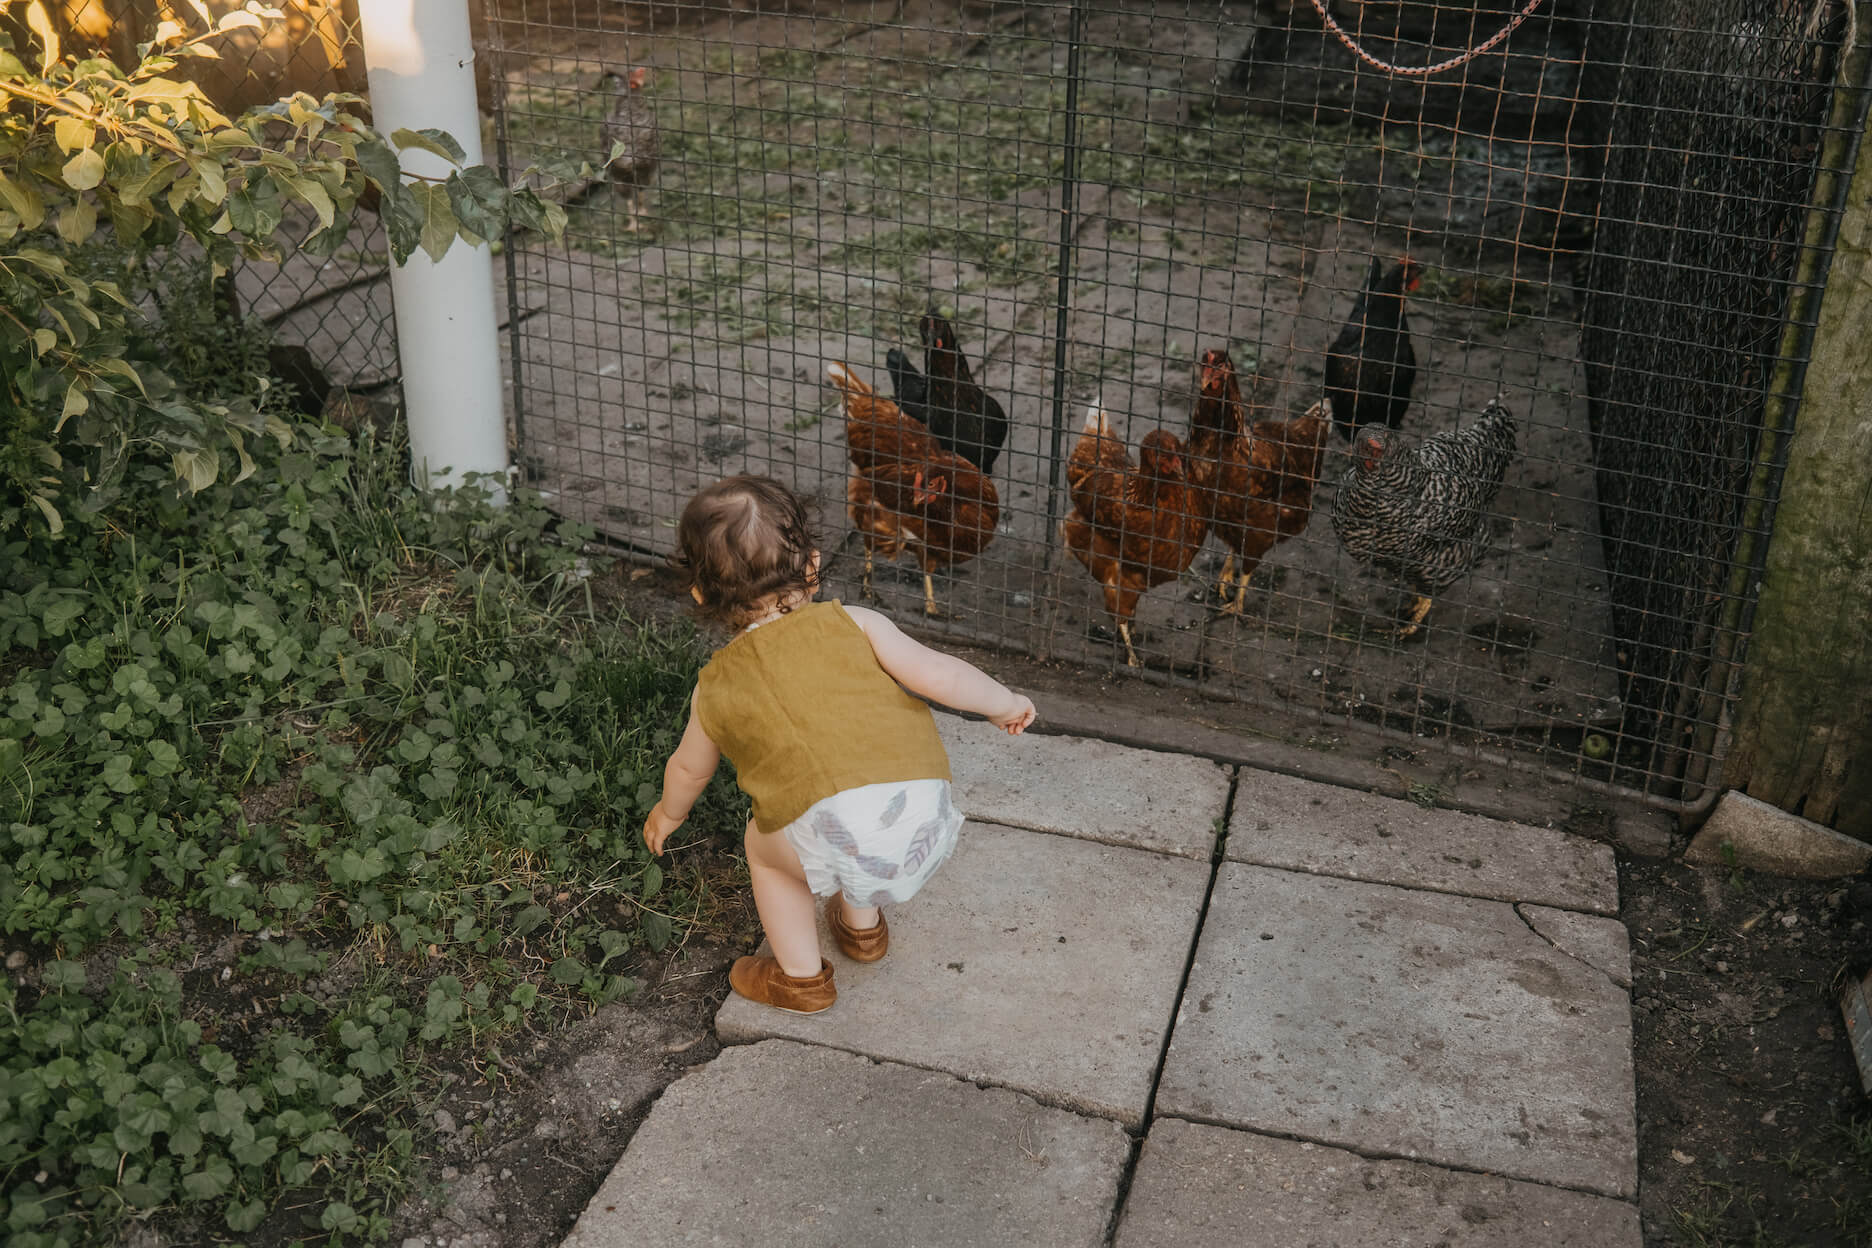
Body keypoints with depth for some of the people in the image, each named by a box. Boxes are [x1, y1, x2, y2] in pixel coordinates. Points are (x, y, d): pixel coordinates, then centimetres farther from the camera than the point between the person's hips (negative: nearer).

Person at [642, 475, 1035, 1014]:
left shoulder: (717, 687, 18)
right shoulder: (852, 624, 14)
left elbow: (689, 769, 35)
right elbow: (939, 675, 4)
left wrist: (668, 813, 58)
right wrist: (1006, 704, 24)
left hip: (838, 839, -2)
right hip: (929, 822, 3)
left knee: (764, 843, 30)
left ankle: (801, 977, 39)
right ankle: (861, 928, 53)